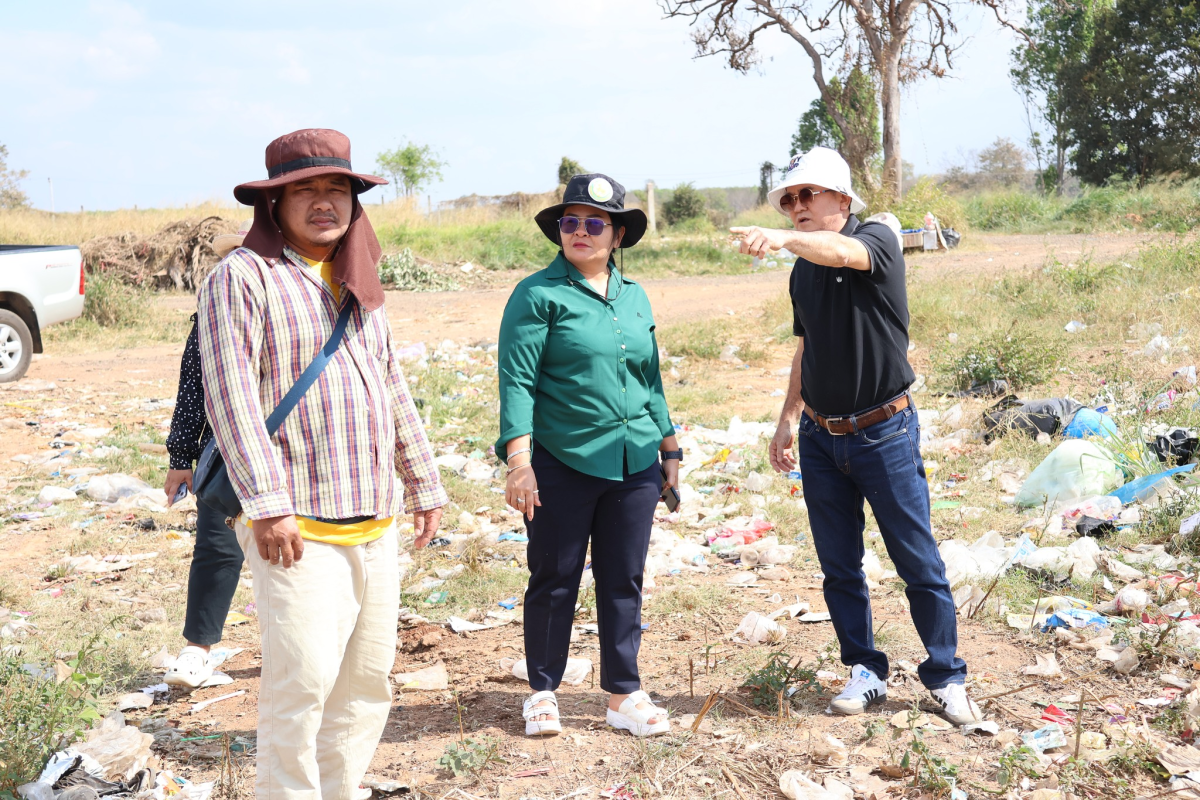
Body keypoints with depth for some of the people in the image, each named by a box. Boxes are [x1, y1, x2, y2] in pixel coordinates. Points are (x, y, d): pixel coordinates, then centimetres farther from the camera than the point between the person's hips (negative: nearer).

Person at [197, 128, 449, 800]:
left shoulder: (357, 286, 18)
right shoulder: (244, 276, -5)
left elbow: (394, 392, 23)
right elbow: (230, 394, -13)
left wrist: (425, 486, 20)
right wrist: (268, 502, -20)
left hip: (374, 523, 7)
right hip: (298, 524, -7)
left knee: (370, 676, 12)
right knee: (305, 679, -12)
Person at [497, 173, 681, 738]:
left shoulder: (634, 297, 13)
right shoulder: (538, 295, -5)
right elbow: (516, 380, -10)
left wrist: (669, 447, 20)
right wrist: (518, 460, -18)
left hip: (633, 465, 5)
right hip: (561, 464, -5)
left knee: (623, 582, 10)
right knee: (554, 581, 6)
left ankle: (624, 696, 20)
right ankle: (543, 692, 22)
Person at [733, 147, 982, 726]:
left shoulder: (877, 239, -10)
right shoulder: (803, 270, 10)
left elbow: (841, 251, -35)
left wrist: (783, 239, -52)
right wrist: (790, 417, 10)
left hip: (884, 433, -6)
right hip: (819, 437, 6)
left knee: (918, 563, 2)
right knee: (838, 566, 9)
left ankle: (946, 677, 15)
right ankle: (865, 673, 22)